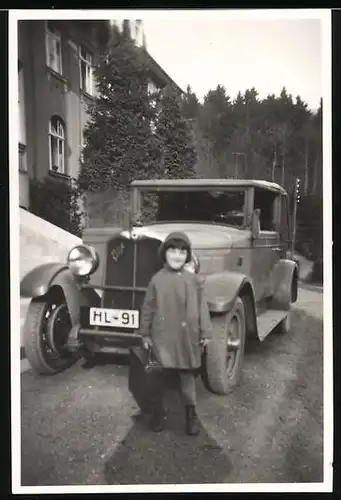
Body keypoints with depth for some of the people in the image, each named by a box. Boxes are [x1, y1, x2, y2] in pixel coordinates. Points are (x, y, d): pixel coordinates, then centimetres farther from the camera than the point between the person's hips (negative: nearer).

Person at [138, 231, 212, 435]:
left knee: (187, 376, 10)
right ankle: (158, 412, 27)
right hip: (162, 336, 0)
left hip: (186, 337, 0)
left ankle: (191, 413, 24)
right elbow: (148, 308, 3)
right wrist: (146, 334, 5)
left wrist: (206, 332, 1)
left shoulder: (194, 280, 0)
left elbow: (202, 307, 2)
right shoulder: (157, 279, -1)